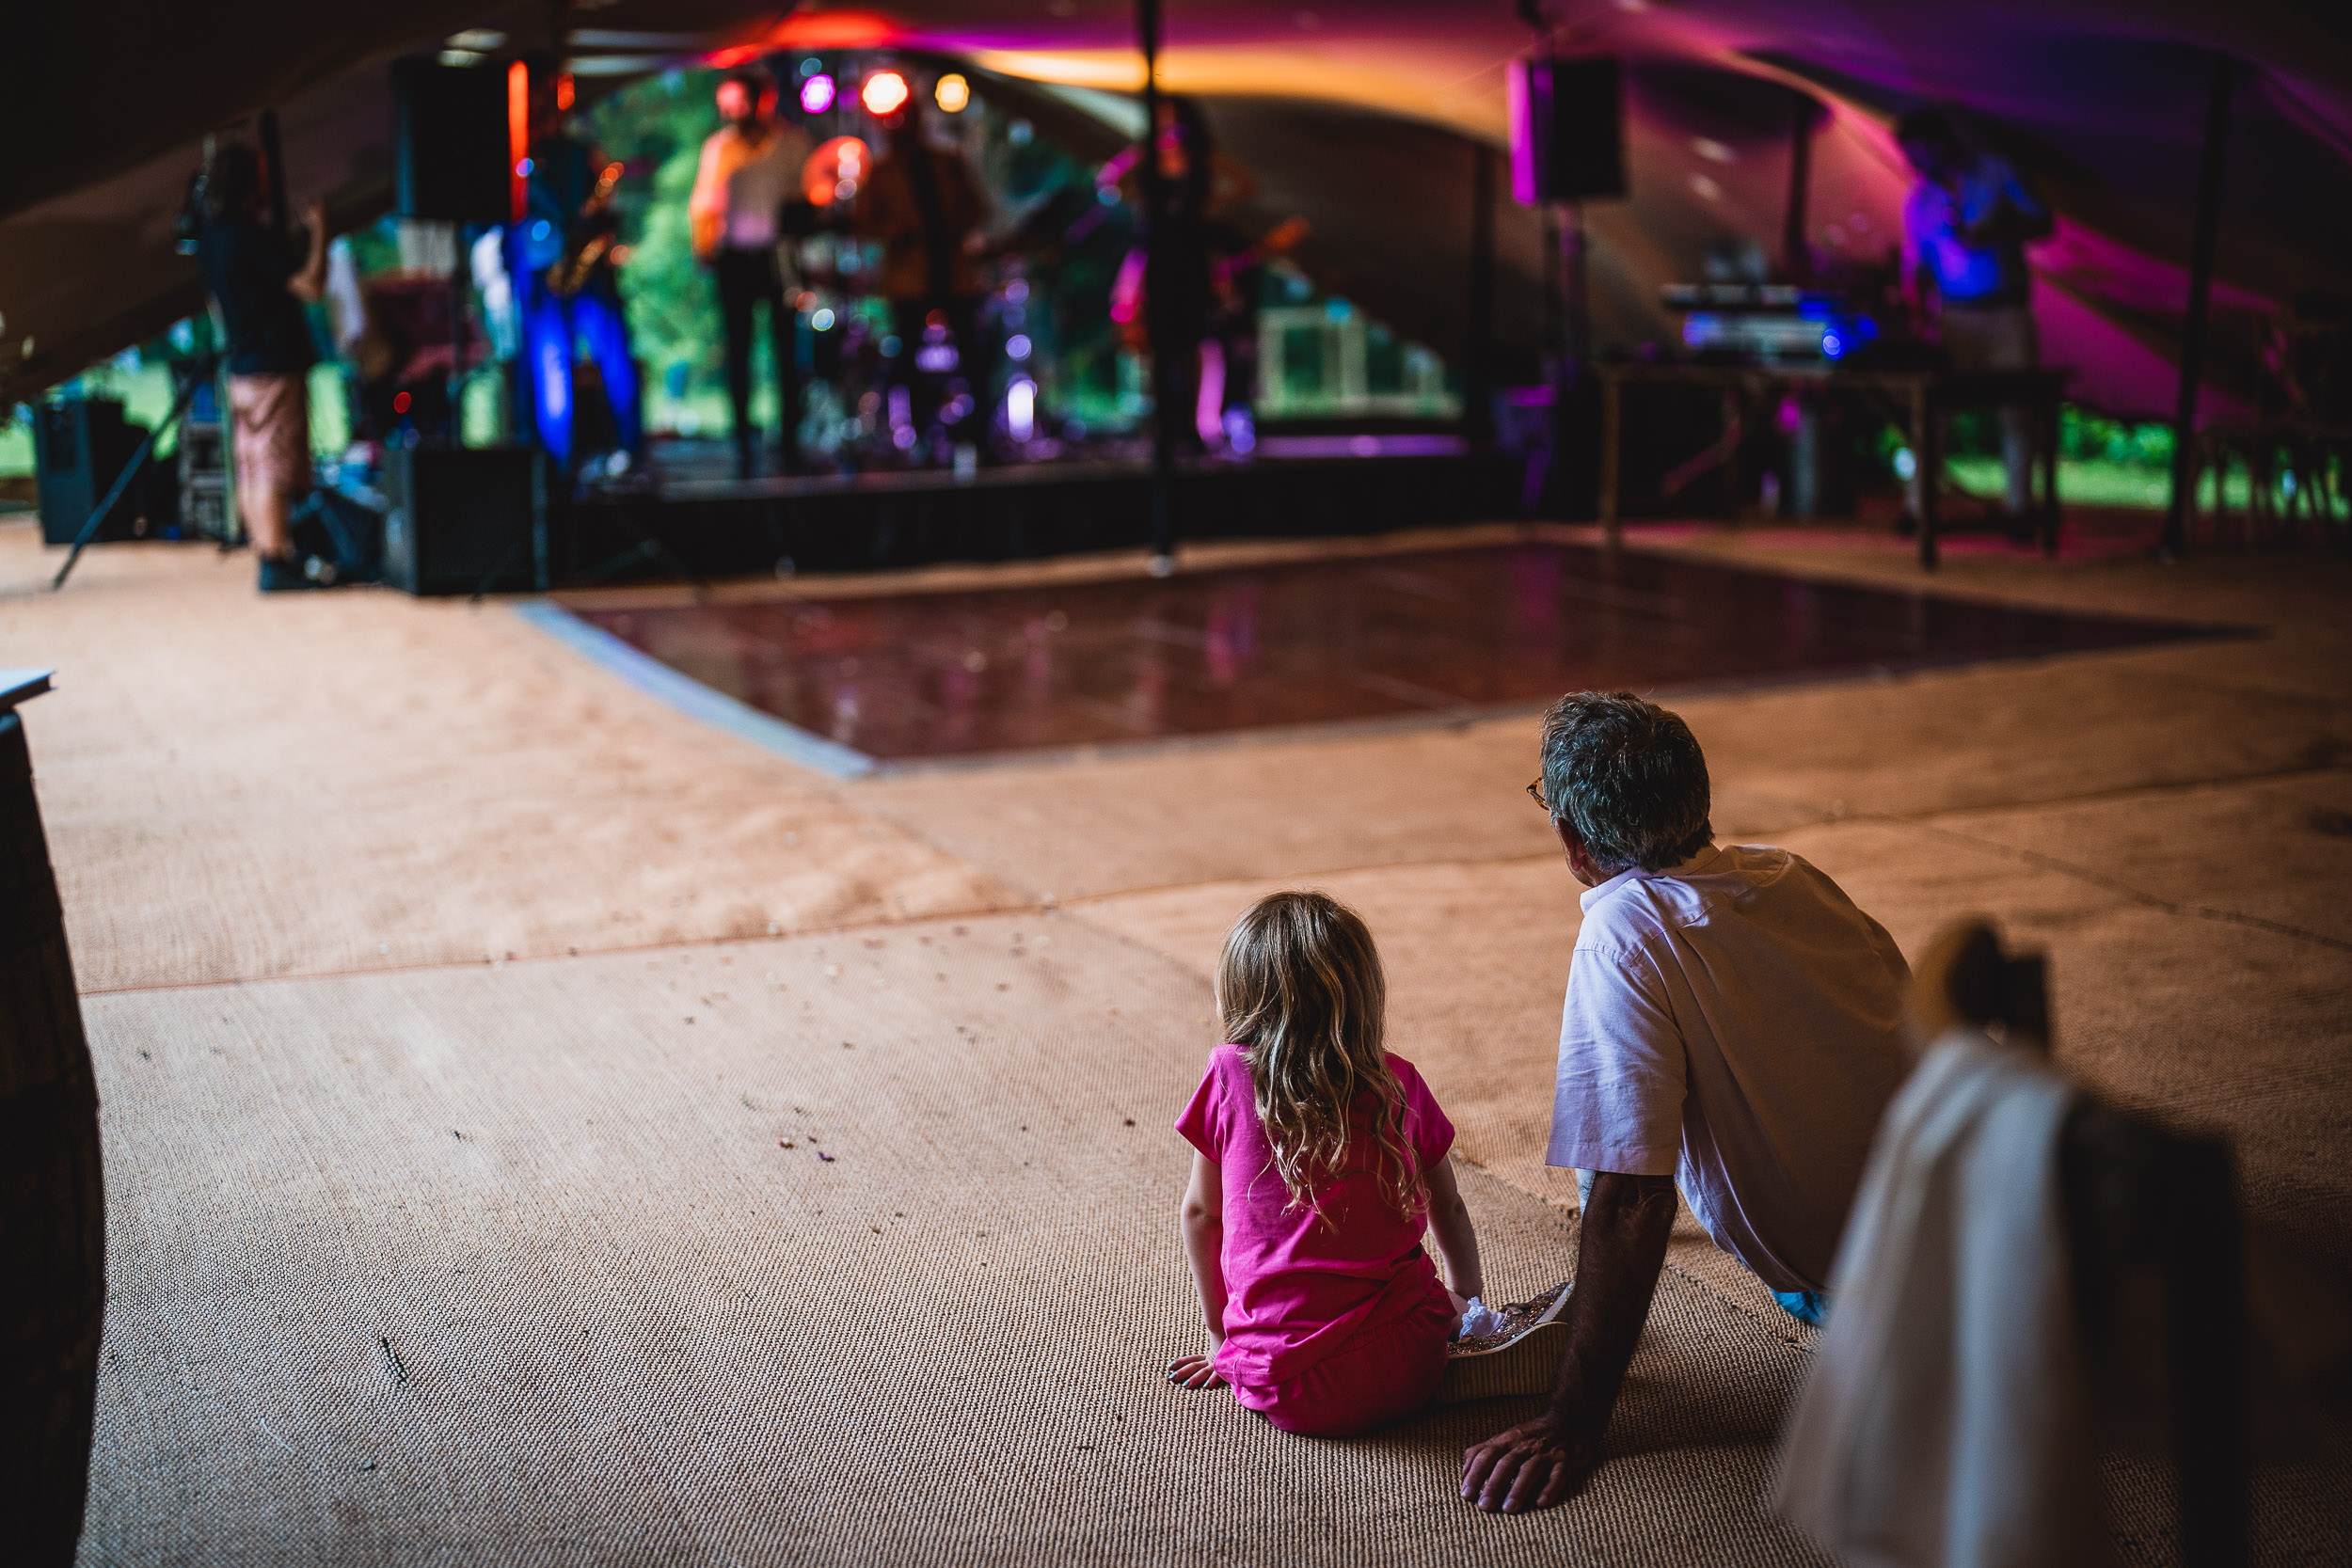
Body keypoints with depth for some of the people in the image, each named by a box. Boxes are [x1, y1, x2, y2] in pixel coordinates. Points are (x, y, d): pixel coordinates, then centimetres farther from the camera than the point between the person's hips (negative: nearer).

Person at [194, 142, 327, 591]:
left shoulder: (210, 238, 11)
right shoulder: (253, 236, -15)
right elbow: (311, 285, -20)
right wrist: (319, 230, -8)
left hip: (241, 366, 9)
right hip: (275, 366, -9)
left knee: (251, 471, 10)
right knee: (276, 472, -8)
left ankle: (269, 555, 16)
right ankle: (275, 564, -8)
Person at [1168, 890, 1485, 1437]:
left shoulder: (1229, 1076, -2)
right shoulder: (1400, 1084, 3)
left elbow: (1200, 1212, 8)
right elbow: (1449, 1212, 17)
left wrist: (1221, 1335, 22)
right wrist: (1466, 1305, 36)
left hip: (1286, 1394, -1)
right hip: (1406, 1379, 1)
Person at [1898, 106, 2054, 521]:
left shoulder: (1995, 172, 1)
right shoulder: (1918, 200, 6)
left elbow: (2043, 223, 2)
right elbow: (1919, 266, 7)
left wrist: (1993, 232, -14)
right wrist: (1915, 308, -10)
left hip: (2007, 312, -1)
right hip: (1954, 315, 1)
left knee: (2017, 410, -2)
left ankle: (2016, 506, 4)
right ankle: (1918, 506, -5)